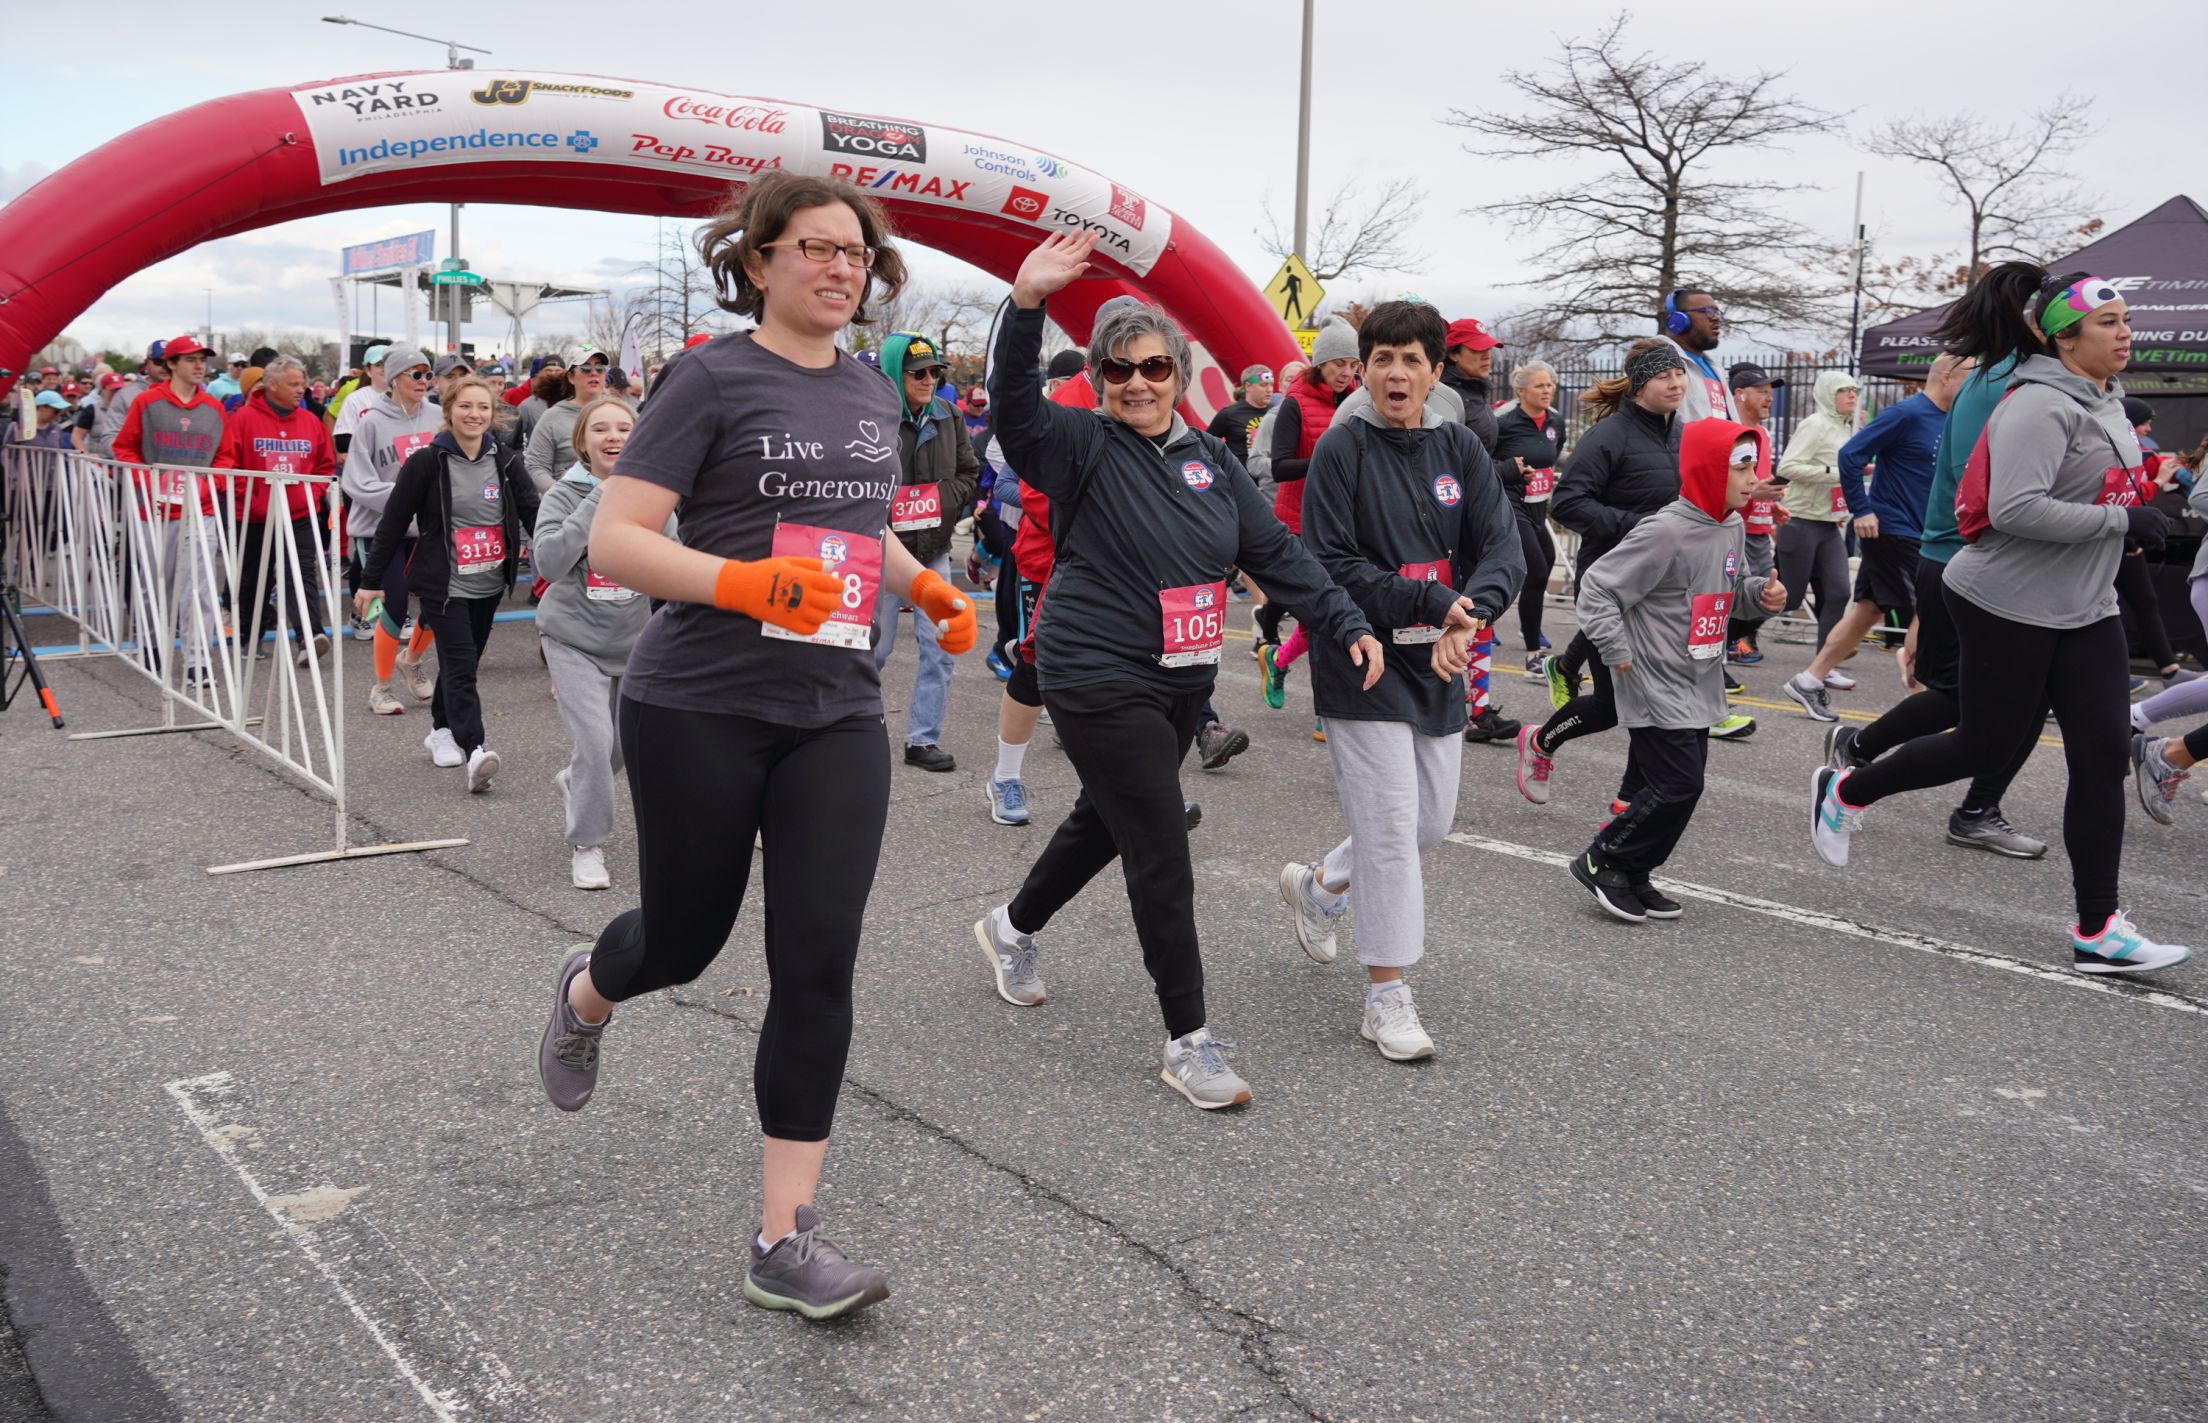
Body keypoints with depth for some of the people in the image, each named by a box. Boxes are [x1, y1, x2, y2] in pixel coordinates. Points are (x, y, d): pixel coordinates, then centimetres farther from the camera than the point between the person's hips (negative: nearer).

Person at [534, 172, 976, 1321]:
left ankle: (784, 1239, 6)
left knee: (818, 965, -3)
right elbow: (614, 542, -14)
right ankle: (585, 993, 52)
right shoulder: (710, 378, -7)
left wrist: (927, 588, 12)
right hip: (699, 708, -4)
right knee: (685, 939, 13)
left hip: (835, 712, 4)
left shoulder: (868, 393, 11)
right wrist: (748, 584, -28)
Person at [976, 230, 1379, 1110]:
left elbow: (1275, 554, 6)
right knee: (1163, 854, -8)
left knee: (1109, 821, 22)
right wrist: (1027, 304, -42)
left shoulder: (1209, 460, 8)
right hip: (1101, 682, -7)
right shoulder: (1082, 447, -9)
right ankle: (1188, 1040, 2)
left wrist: (1347, 625, -3)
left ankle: (1014, 928, 48)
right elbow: (1015, 408, -28)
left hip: (1182, 683, 7)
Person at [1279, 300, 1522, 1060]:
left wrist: (1466, 621, -21)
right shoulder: (1341, 450, -8)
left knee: (1432, 820, 13)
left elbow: (1503, 548, -3)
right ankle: (1386, 995, 8)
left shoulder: (1460, 447, 4)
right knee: (1389, 825, -5)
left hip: (1438, 666, 5)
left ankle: (1318, 886, 40)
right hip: (1363, 663, -5)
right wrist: (1431, 603, -21)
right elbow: (1330, 566, -13)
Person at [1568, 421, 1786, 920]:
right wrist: (1617, 651, -17)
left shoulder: (1732, 527, 7)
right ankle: (1602, 862, 6)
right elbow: (1597, 587, -17)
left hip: (1698, 687, 9)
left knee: (1658, 784, 12)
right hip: (1657, 686, -9)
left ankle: (1632, 875, 24)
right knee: (1678, 785, -9)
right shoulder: (1666, 532, -20)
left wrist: (1760, 593, 1)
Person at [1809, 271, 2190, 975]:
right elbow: (2015, 509, -29)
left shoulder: (2104, 403, 13)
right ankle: (1846, 791, 26)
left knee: (2103, 758, 2)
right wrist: (2123, 521, -24)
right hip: (2009, 605, -9)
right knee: (1987, 745, 2)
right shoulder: (2040, 406, -18)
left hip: (2084, 611, 9)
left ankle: (2097, 931, 7)